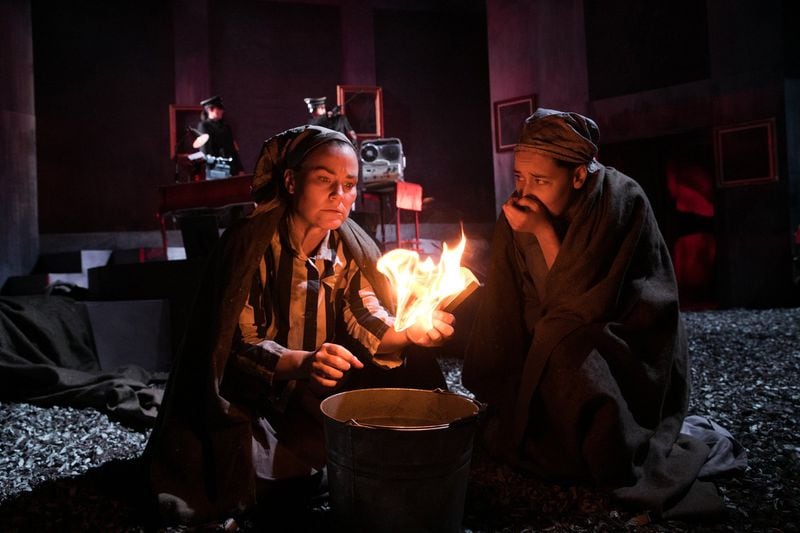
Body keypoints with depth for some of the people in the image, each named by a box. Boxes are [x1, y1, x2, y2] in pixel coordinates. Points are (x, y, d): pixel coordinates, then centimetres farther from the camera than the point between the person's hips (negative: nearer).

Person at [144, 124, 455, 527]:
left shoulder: (350, 246, -4)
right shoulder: (249, 243, -18)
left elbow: (366, 323, -10)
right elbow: (239, 346, -21)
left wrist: (409, 333, -33)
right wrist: (303, 363, -40)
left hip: (316, 395, 6)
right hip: (248, 397, -5)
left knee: (414, 372, -6)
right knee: (283, 491, -24)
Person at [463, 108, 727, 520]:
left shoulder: (621, 202, -23)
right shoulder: (520, 210, -9)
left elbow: (585, 307, -25)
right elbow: (509, 312, -7)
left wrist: (545, 233, -30)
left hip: (631, 354, -4)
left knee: (564, 349, -32)